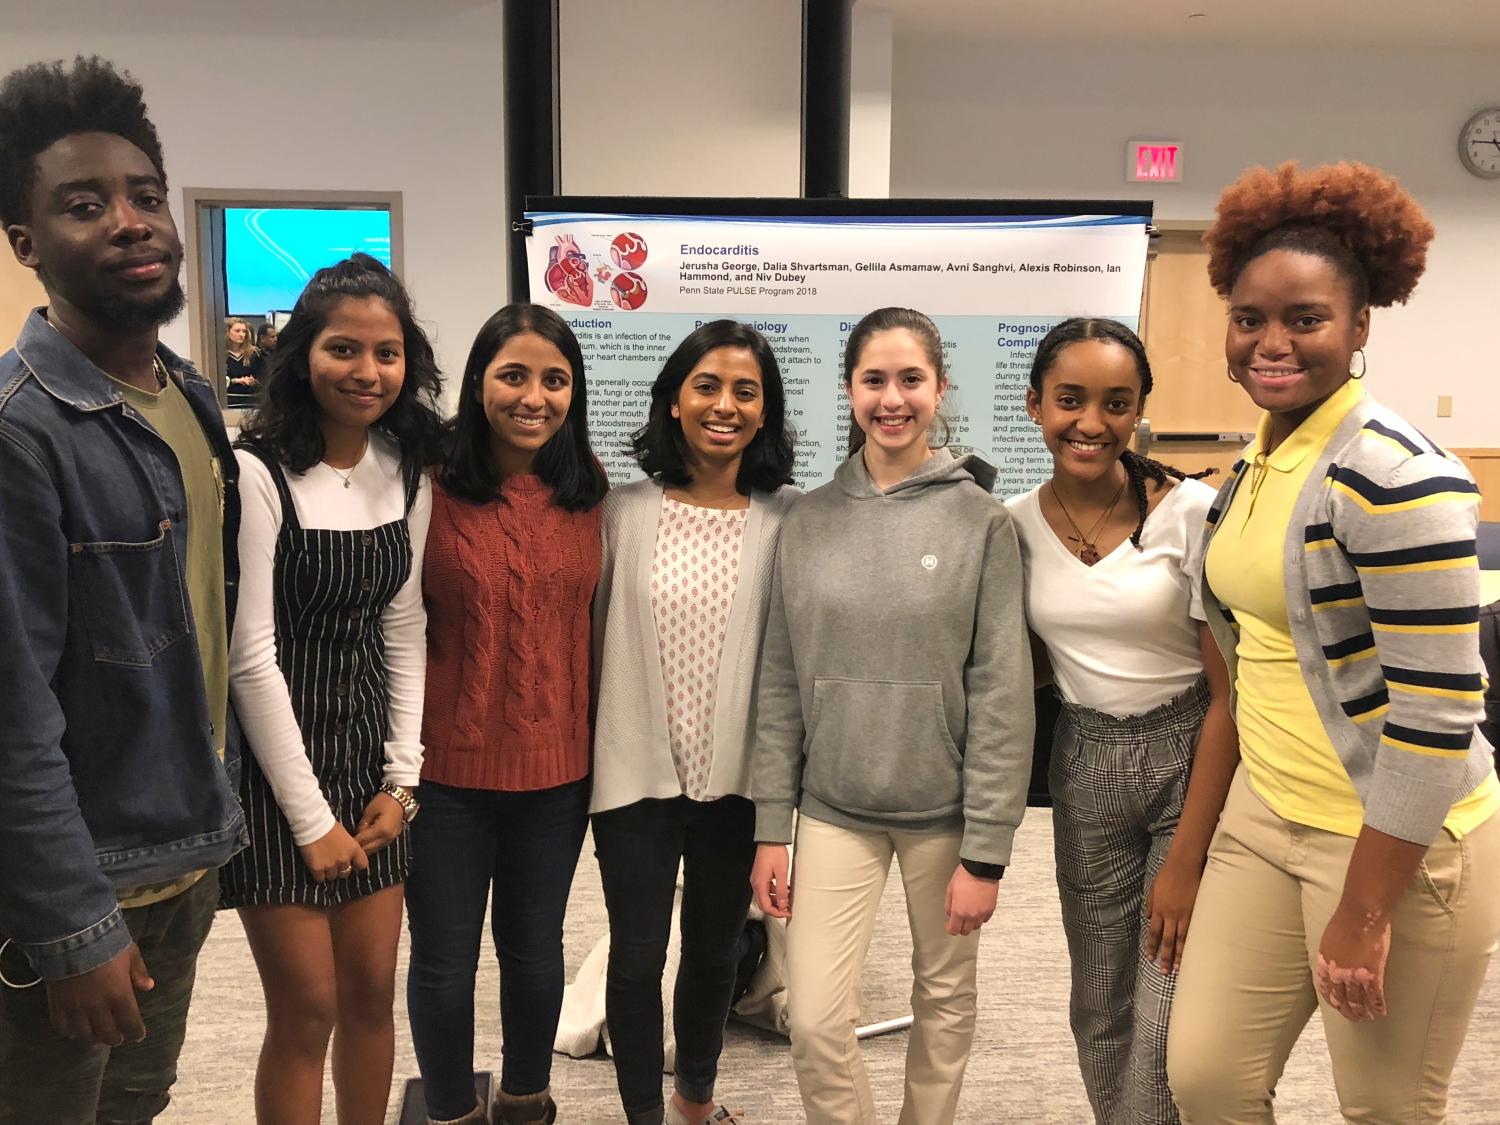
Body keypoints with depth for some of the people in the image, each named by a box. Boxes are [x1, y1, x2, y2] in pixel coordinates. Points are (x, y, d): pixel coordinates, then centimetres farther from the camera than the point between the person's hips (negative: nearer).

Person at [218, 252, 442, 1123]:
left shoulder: (407, 470, 3)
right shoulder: (259, 473, -16)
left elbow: (404, 632, 7)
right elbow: (250, 656, -16)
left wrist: (402, 778, 1)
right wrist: (310, 817, -12)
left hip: (372, 750, 5)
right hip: (279, 759, -5)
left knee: (373, 993, 13)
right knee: (308, 1010, 4)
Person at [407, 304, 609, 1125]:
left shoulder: (588, 490, 0)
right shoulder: (429, 485, -12)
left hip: (557, 767, 3)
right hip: (448, 766, -3)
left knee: (535, 950, 20)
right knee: (444, 961, 13)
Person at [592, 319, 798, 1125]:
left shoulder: (788, 518, -5)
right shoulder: (623, 512, -4)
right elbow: (589, 632, 2)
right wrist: (586, 748, 5)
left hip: (737, 777, 1)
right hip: (637, 771, 0)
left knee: (716, 951, 19)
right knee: (637, 956, 9)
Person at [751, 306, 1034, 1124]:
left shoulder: (981, 520, -6)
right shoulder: (808, 521, 1)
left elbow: (1002, 696, -8)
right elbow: (781, 687, 3)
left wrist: (985, 849, -10)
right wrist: (770, 829, 0)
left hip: (943, 811, -1)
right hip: (833, 809, 2)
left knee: (944, 1000, 15)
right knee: (815, 1021, -2)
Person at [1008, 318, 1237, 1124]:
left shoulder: (1191, 513, -14)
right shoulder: (1016, 524, -2)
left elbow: (1229, 693, -12)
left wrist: (1186, 858, -13)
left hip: (1192, 762, -3)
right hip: (1084, 770, 4)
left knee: (1169, 1026, -3)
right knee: (1100, 1014, 14)